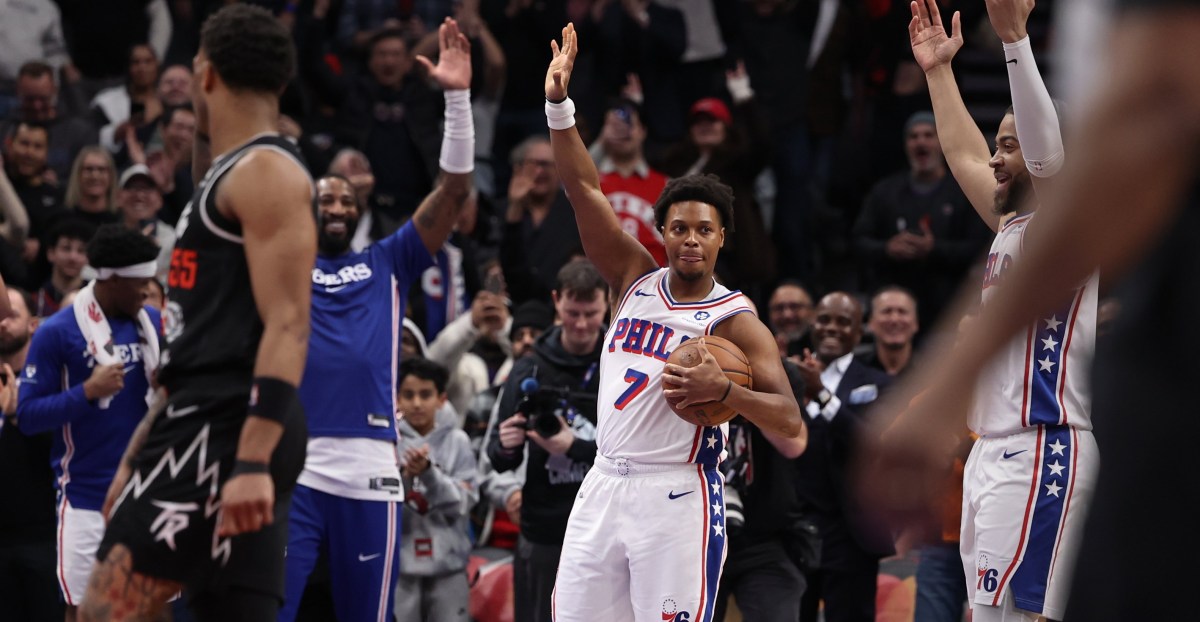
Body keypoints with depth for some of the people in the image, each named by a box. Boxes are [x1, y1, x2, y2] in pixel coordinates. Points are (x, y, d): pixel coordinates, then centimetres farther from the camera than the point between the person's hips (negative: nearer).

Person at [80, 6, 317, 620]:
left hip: (225, 431, -10)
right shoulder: (226, 179, 24)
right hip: (201, 428, 10)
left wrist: (252, 462, -26)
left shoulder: (266, 173, -7)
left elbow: (286, 327, -18)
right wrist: (138, 457, 28)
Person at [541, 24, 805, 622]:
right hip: (604, 486, 5)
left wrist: (723, 391, -26)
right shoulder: (636, 281, 10)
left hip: (676, 498, -5)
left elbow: (791, 425, -12)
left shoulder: (736, 320, -4)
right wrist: (559, 106, -7)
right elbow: (584, 190, 3)